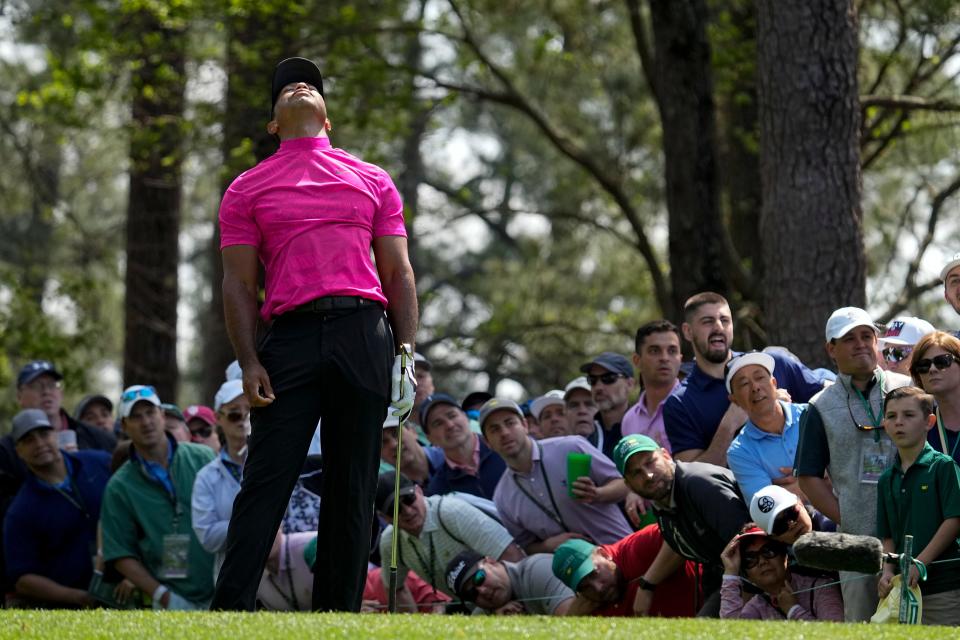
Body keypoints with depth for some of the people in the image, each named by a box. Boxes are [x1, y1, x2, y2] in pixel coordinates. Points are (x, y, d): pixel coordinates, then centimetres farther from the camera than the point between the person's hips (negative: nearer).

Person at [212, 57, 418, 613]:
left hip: (365, 334, 2)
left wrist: (406, 349, 4)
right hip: (291, 334, -2)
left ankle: (338, 616, 4)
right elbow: (239, 283, 8)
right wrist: (249, 362, -4)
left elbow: (398, 274, 16)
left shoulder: (373, 181, 19)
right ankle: (230, 613, -11)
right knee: (266, 483, -10)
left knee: (353, 488, 1)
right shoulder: (248, 189, 14)